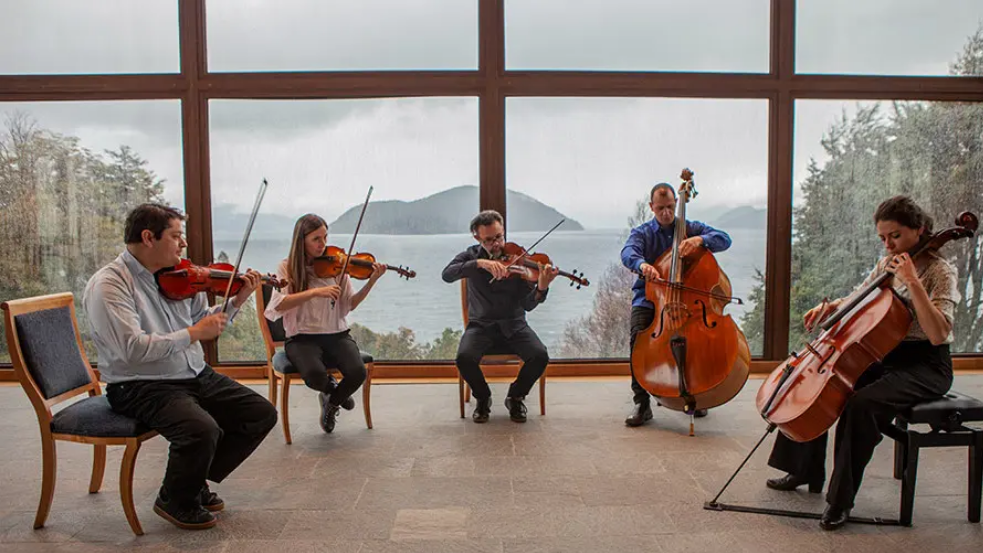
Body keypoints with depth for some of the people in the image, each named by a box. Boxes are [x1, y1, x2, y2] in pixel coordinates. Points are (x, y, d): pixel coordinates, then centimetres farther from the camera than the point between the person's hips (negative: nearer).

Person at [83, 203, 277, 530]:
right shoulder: (108, 284, -13)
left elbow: (206, 322, 20)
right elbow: (132, 348, -26)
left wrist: (238, 300, 5)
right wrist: (193, 333, -21)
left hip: (196, 377, 8)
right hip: (139, 387, -8)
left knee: (262, 414, -1)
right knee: (202, 428, -33)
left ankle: (195, 480, 15)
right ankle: (175, 501, 0)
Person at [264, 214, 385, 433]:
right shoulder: (288, 268, 0)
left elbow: (350, 305, 1)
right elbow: (277, 305, -16)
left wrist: (371, 281, -13)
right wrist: (314, 292, -26)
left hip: (337, 334, 2)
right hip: (302, 338, -2)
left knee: (357, 372, -26)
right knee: (315, 375, -33)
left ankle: (331, 403, 10)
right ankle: (333, 389, 9)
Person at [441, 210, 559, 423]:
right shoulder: (471, 256, 0)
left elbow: (528, 305, -11)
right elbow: (447, 274, -22)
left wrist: (541, 288, -33)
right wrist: (480, 263, -35)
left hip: (513, 325, 0)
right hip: (481, 325, 0)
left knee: (540, 356, -26)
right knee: (464, 358, -30)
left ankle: (516, 397, 4)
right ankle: (483, 398, 2)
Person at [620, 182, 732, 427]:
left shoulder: (691, 228, 10)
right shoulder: (641, 232, 5)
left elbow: (724, 239, -4)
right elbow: (628, 253, -18)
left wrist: (700, 239, -25)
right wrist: (642, 264, -42)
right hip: (649, 299, -1)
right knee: (639, 336, -31)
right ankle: (642, 402, -17)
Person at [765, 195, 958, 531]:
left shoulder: (940, 272, -13)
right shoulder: (887, 264, 7)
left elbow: (938, 335, -26)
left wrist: (913, 281, -29)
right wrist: (832, 307, -1)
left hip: (925, 367, -8)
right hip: (884, 356, 8)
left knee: (862, 403, -33)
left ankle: (841, 500, -19)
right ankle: (806, 471, 12)